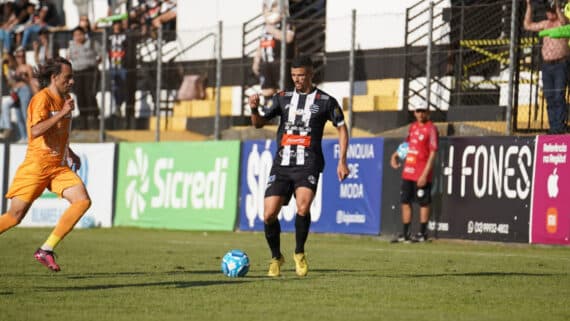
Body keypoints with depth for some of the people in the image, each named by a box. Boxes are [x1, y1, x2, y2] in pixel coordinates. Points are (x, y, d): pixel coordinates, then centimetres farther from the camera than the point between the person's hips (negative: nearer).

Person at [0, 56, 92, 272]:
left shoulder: (64, 99, 14)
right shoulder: (42, 99, -13)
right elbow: (35, 131, -28)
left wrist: (69, 153, 21)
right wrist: (63, 113, -25)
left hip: (59, 166, 7)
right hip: (36, 165, -7)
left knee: (83, 201, -13)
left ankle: (46, 250, -10)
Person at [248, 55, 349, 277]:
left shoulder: (325, 101, 4)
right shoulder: (283, 98, 12)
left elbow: (342, 128, 10)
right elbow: (259, 123, 12)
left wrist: (342, 162, 2)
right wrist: (254, 109, -11)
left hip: (308, 165, -3)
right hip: (282, 164, 3)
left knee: (303, 206, -27)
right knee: (269, 215, -6)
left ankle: (299, 253, -5)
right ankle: (276, 258, 18)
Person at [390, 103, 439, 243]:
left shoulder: (431, 128, -10)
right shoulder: (412, 127, 13)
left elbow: (432, 153, -14)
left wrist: (425, 174, -19)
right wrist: (396, 154, 11)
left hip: (421, 174, -8)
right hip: (408, 172, 8)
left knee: (423, 203, 0)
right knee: (405, 201, 8)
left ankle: (422, 234, 6)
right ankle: (405, 234, 15)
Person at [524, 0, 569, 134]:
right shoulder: (545, 24, 16)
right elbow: (527, 25, 24)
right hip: (547, 65, 6)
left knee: (559, 97, -13)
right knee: (550, 98, 3)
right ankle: (553, 127, 5)